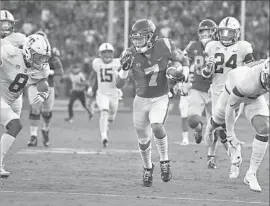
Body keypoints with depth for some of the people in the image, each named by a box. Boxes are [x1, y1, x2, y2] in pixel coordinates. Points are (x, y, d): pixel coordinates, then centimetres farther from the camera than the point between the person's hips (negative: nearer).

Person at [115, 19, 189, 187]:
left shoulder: (164, 47, -16)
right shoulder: (131, 55, -14)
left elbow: (183, 61, 3)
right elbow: (119, 84, -13)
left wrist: (183, 74, -17)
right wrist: (125, 69, -31)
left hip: (160, 98, -2)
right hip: (141, 99, 2)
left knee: (157, 127, -28)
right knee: (144, 140, 9)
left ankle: (165, 161, -5)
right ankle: (148, 168, 37)